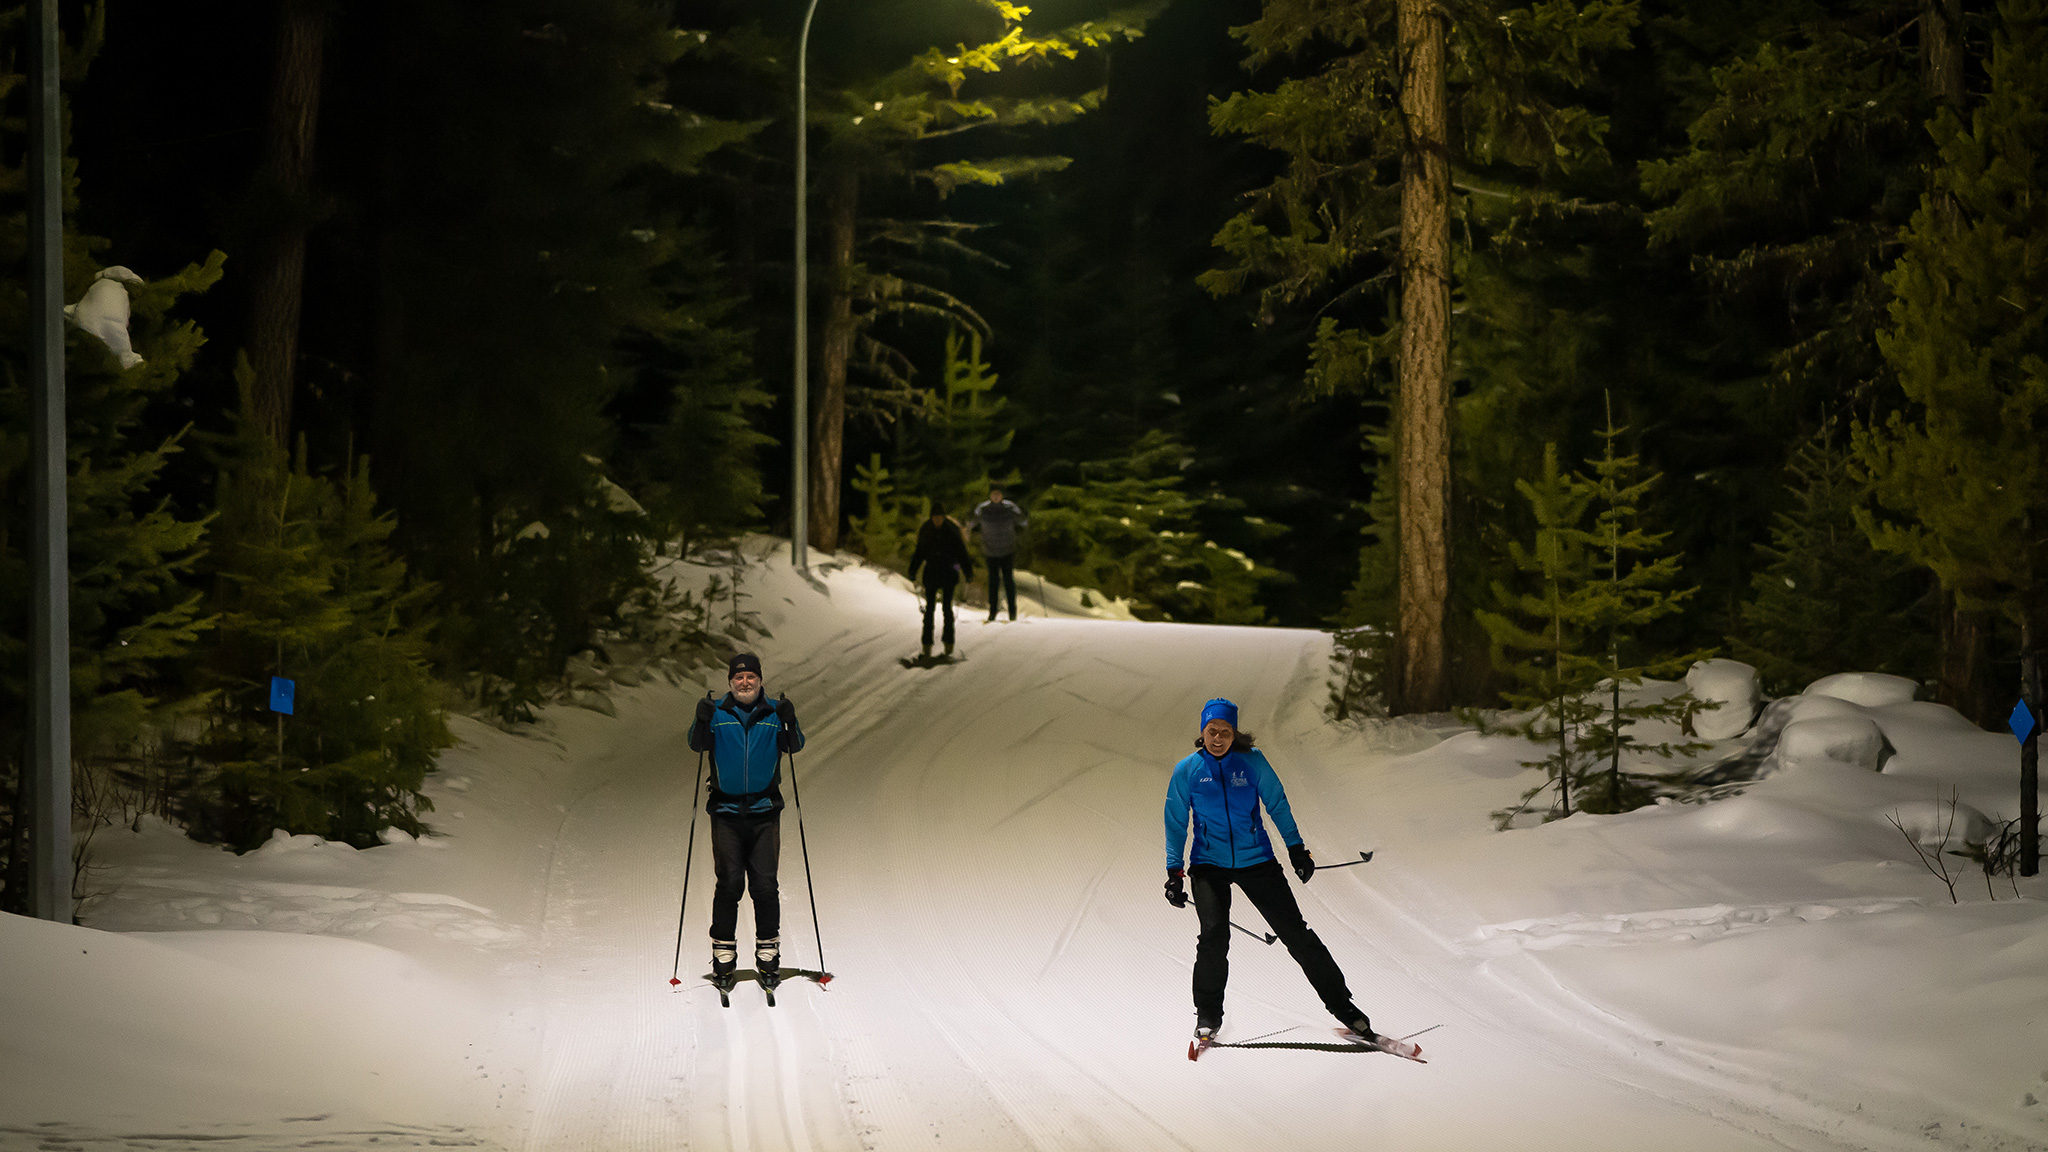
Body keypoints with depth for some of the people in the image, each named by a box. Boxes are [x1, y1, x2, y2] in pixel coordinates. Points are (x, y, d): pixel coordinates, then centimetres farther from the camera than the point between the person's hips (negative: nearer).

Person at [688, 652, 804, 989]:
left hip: (764, 811, 0)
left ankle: (768, 955, 8)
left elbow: (795, 746, -5)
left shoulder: (773, 712, 5)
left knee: (765, 884, -2)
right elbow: (697, 745, -7)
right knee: (729, 883, -5)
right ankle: (723, 954, 5)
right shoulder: (718, 713, 4)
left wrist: (790, 722, -23)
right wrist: (702, 722, -25)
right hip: (726, 810, 0)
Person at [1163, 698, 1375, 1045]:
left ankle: (1341, 1004, 11)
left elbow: (1277, 804, 7)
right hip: (1209, 865, -1)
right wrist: (1174, 870, -2)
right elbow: (1176, 823, 4)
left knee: (1295, 931, 0)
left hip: (1255, 860, 1)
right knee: (1214, 935, -20)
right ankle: (1208, 1015, -1)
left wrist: (1296, 847, 4)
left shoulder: (1252, 762, -4)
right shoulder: (1187, 771, -4)